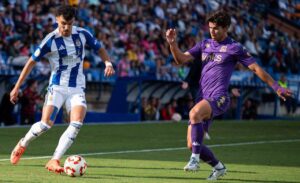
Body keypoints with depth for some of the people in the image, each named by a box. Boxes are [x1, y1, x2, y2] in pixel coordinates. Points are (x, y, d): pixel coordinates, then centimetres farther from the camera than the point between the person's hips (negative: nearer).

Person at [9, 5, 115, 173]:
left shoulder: (82, 34, -2)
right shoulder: (51, 40, -12)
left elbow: (99, 48, 14)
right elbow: (32, 62, -5)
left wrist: (108, 63, -7)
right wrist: (17, 88, -6)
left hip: (77, 88, 3)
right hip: (57, 87, -3)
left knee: (77, 124, -19)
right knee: (46, 124, -16)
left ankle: (54, 161, -15)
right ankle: (22, 144, 15)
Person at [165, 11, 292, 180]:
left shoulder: (234, 48, 0)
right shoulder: (205, 45, 17)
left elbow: (256, 68, 1)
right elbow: (181, 59, 12)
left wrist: (276, 87, -3)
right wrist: (173, 43, -6)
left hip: (219, 97, -7)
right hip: (204, 99, 7)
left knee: (195, 113, -38)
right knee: (192, 145, 2)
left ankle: (195, 159, -33)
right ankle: (218, 167, 26)